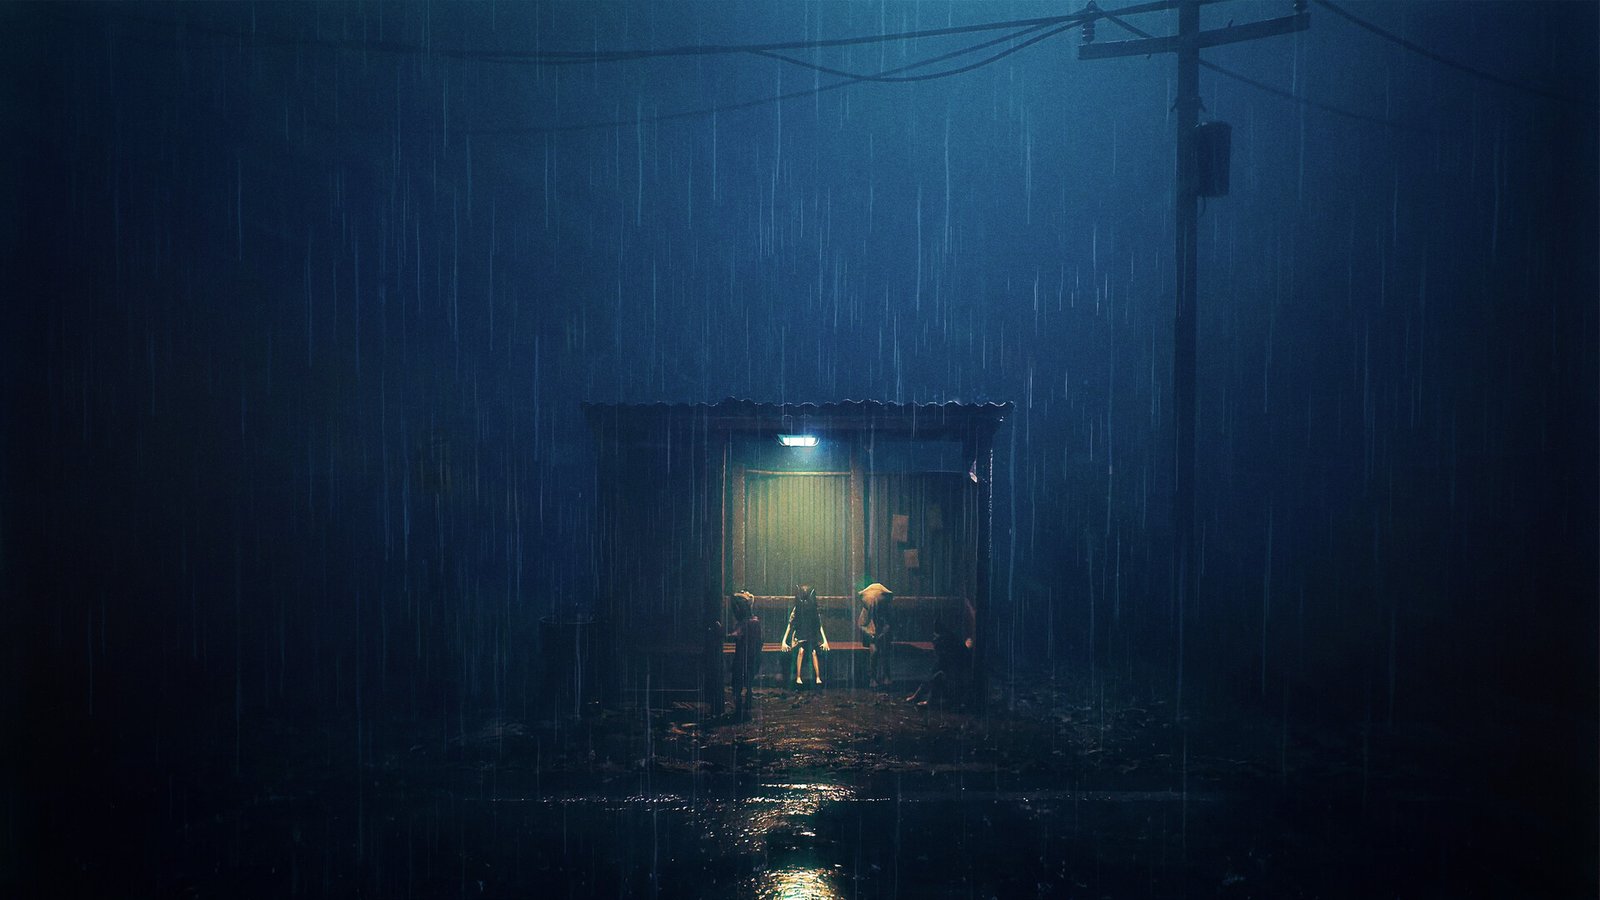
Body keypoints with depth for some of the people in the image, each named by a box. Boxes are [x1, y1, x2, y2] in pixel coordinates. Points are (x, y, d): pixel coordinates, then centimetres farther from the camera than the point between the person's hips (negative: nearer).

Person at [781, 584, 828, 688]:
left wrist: (825, 640, -2)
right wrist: (784, 641, -5)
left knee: (813, 652, -21)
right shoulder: (796, 609, -5)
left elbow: (820, 626, 4)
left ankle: (818, 678, -19)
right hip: (799, 636, -1)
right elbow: (790, 625, -1)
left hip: (812, 636, 1)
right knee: (801, 650, -25)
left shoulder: (815, 610, -3)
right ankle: (798, 678, -21)